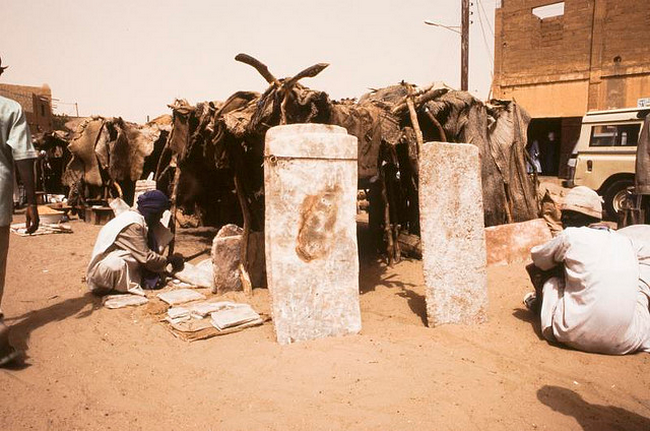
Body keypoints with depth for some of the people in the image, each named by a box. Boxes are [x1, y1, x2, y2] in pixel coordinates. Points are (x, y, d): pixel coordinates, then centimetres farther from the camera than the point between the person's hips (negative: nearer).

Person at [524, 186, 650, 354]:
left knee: (550, 278, 18)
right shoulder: (624, 241, 10)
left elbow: (537, 256, 14)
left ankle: (539, 303, 46)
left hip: (578, 336, -3)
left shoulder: (570, 236, -1)